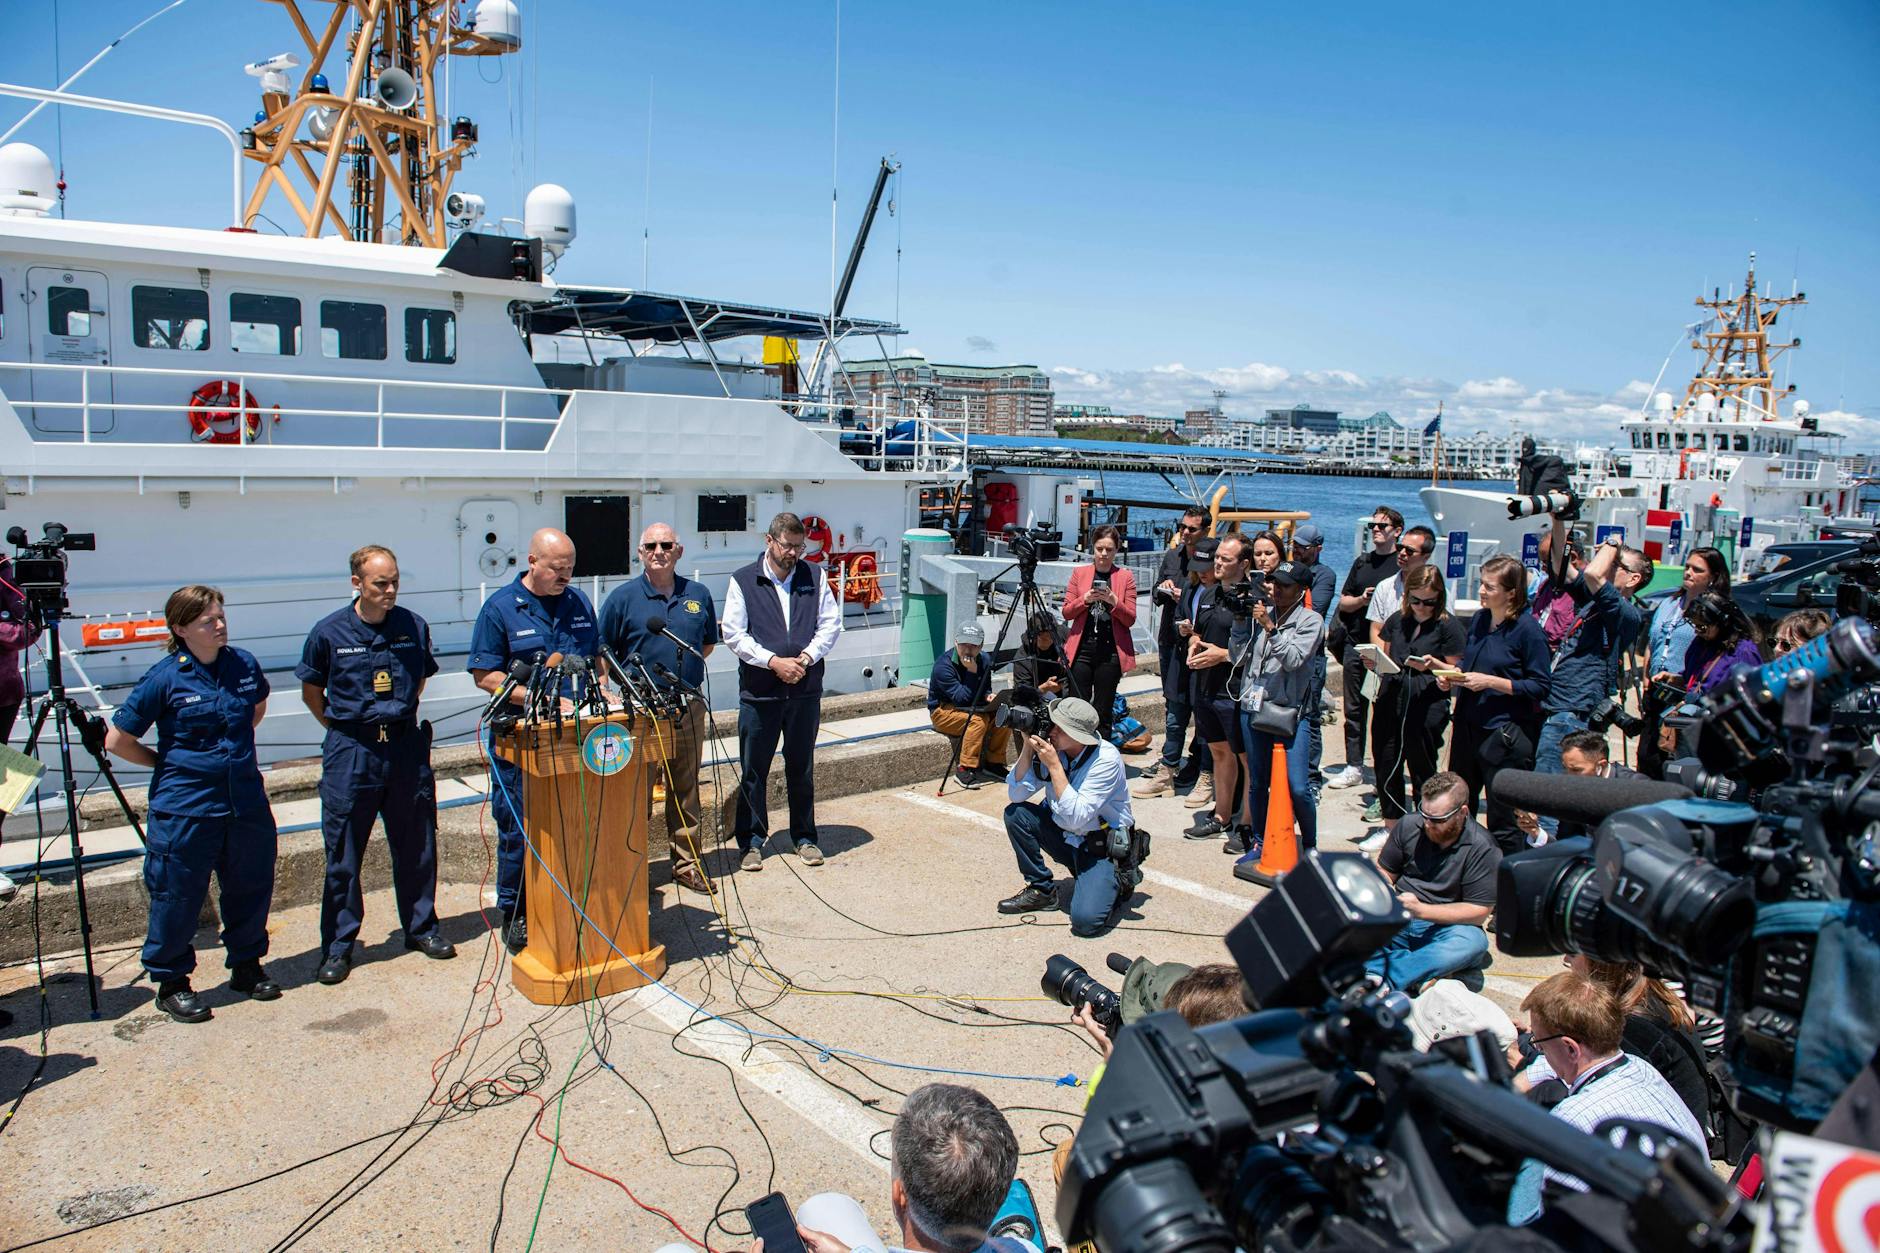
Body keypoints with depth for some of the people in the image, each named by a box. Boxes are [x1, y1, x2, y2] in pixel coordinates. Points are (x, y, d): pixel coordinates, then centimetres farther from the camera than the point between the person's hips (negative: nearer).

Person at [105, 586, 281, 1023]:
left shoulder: (244, 664, 1)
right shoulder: (165, 678, -12)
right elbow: (117, 741, -5)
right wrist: (166, 762, 2)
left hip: (245, 800, 5)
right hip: (185, 806, -4)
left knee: (251, 886, 14)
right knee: (177, 896, 5)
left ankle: (247, 966, 33)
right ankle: (171, 982, 22)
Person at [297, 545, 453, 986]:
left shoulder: (414, 626, 1)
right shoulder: (329, 632, -5)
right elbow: (311, 691, 8)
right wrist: (344, 729, 6)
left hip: (406, 745, 2)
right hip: (350, 752, -2)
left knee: (417, 845, 10)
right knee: (342, 854, 4)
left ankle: (422, 928, 27)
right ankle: (337, 946, 15)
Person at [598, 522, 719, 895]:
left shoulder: (698, 594, 8)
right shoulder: (623, 597, -2)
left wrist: (684, 669, 12)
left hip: (689, 706, 4)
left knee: (686, 789, 11)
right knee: (637, 790, 0)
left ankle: (688, 864, 21)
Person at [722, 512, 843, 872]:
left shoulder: (815, 577, 8)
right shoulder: (743, 581, 0)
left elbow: (831, 624, 4)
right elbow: (734, 634, -5)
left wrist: (806, 658, -11)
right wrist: (773, 661, -15)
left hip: (805, 690, 2)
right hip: (758, 691, -2)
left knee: (801, 768, 12)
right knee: (754, 770, 4)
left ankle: (804, 837, 24)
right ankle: (752, 841, 16)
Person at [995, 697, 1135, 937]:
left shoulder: (1106, 759, -25)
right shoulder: (1050, 747, -10)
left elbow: (1076, 817, -31)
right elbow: (1016, 795, -12)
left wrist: (1054, 765, -32)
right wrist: (1028, 746, -22)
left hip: (1103, 846, -6)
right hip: (1065, 837, 6)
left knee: (1085, 919, -26)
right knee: (1015, 814, -15)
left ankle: (1115, 882, 8)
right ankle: (1041, 890, 2)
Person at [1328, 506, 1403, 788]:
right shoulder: (1362, 562, 15)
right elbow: (1343, 602, 16)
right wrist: (1361, 600, -4)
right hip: (1356, 644, 5)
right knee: (1354, 709, 8)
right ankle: (1353, 767, 15)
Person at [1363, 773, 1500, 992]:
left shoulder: (1482, 849, -10)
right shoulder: (1409, 825, 1)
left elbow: (1479, 912, -12)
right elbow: (1384, 872, 11)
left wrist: (1421, 910, -22)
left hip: (1444, 928, -2)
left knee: (1473, 942, -36)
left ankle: (1380, 981, -39)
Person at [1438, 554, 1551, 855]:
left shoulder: (1527, 629, -12)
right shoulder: (1478, 619, 8)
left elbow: (1539, 686, -13)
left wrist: (1490, 682, -20)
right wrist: (1450, 677, 0)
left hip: (1505, 733, -7)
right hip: (1468, 726, 7)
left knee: (1502, 821, 3)